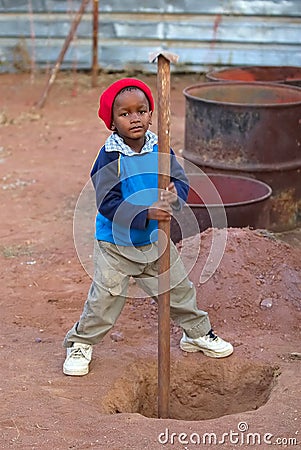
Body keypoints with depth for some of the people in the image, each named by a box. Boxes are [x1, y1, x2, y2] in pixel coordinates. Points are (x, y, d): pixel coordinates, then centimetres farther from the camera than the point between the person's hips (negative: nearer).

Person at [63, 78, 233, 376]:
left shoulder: (160, 150, -4)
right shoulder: (110, 157, -19)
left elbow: (181, 181, -6)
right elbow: (107, 202, -24)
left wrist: (174, 195, -30)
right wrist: (146, 213, -32)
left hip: (156, 240, 4)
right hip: (115, 243, -4)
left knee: (179, 289, 16)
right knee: (105, 298, 0)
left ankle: (197, 333, 38)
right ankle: (80, 344, 21)